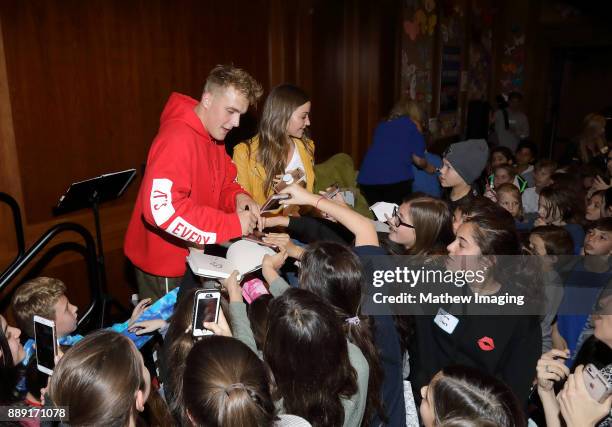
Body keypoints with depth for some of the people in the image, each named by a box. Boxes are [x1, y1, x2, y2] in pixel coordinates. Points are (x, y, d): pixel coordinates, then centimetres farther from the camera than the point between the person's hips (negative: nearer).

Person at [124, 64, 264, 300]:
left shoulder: (214, 135, 4)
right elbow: (162, 208, -37)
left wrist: (237, 197, -11)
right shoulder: (177, 139, -26)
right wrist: (232, 224, -33)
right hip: (163, 266, -9)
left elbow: (222, 183, 13)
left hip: (191, 259, 9)